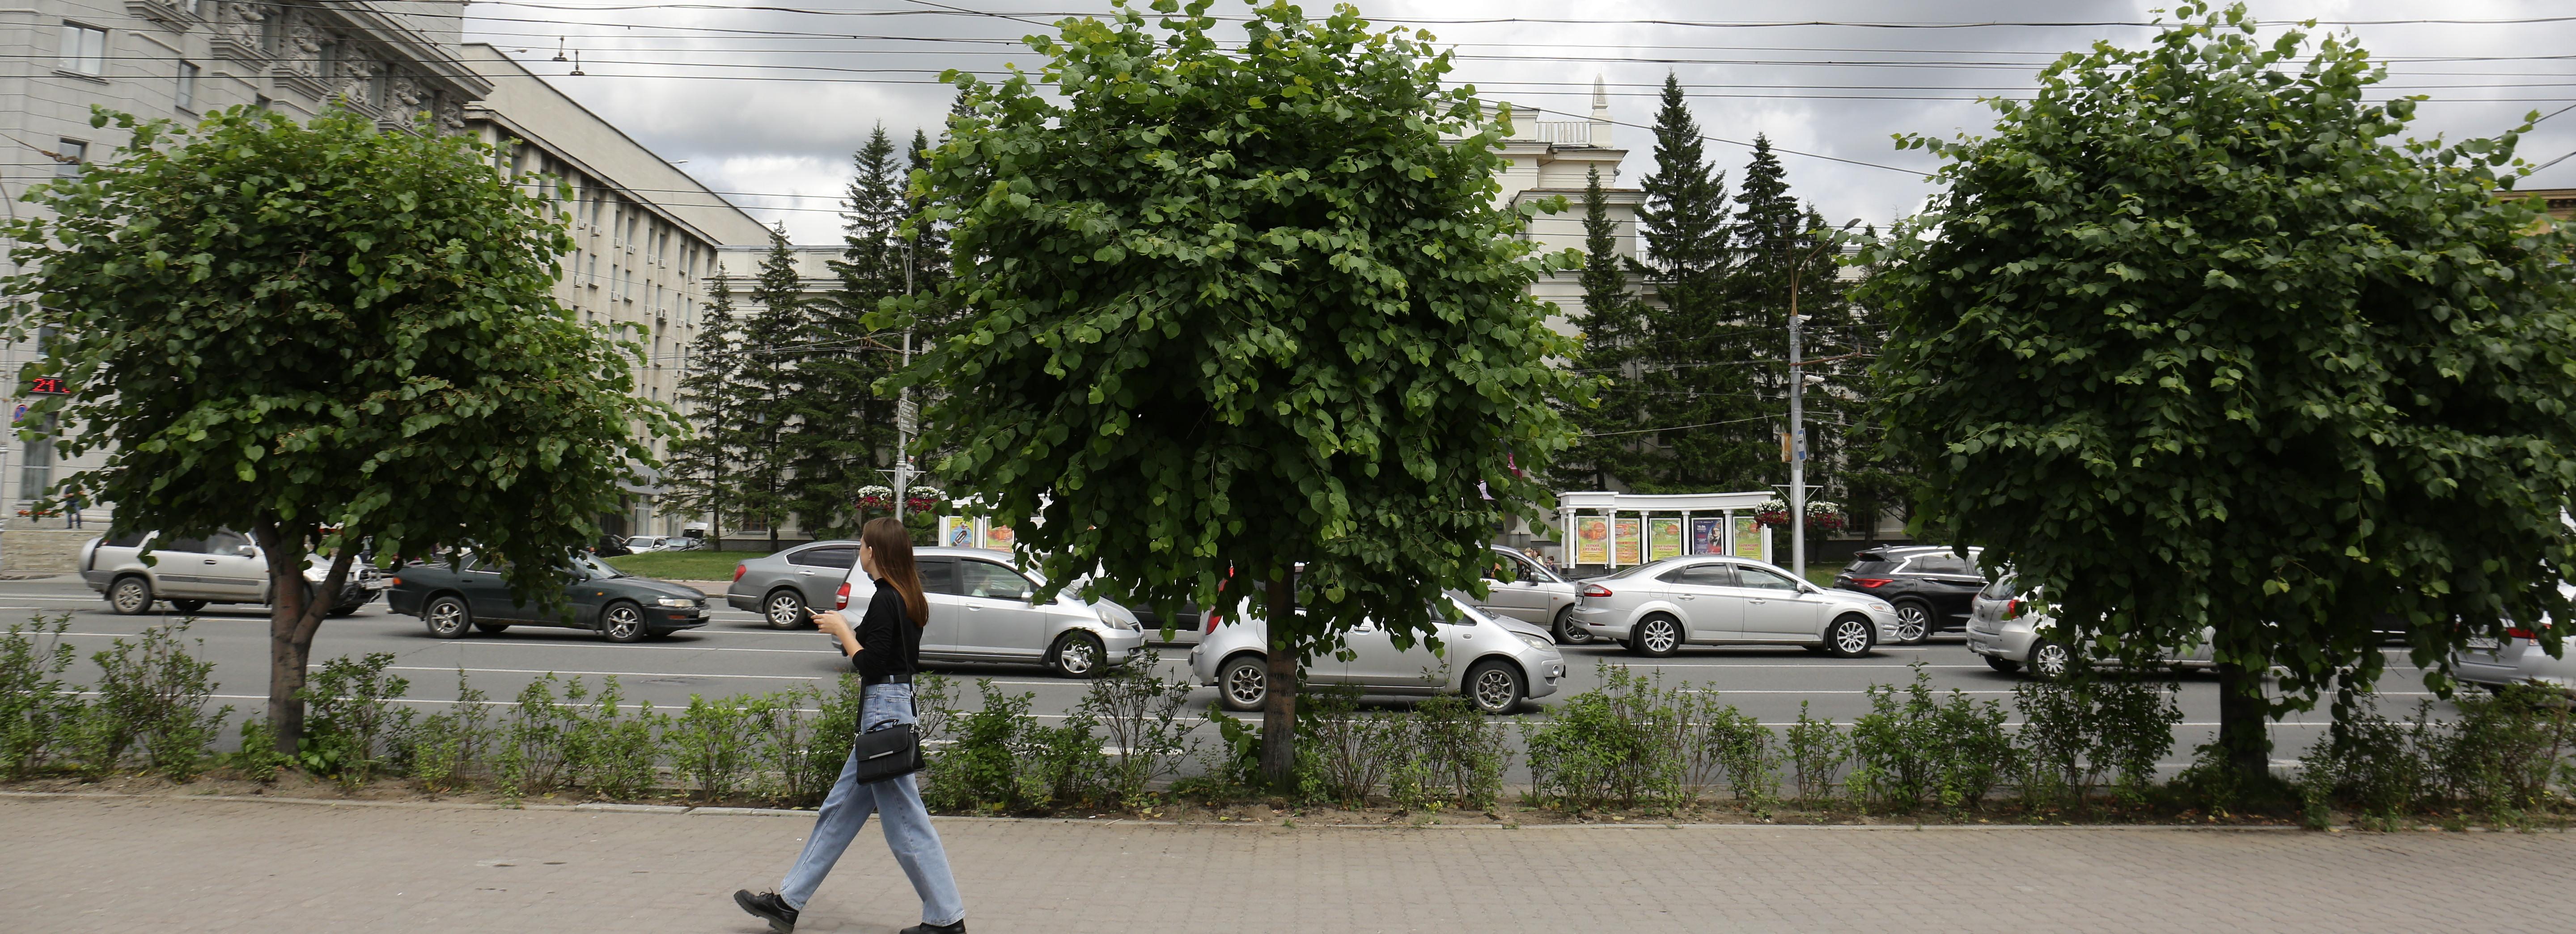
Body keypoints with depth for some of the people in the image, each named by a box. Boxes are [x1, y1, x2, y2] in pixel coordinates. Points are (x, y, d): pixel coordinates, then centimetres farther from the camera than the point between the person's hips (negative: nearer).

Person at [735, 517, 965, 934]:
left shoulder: (885, 600, -16)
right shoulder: (908, 599, 12)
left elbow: (870, 664, -20)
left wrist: (841, 631, -8)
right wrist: (850, 633, 16)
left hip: (884, 711, -10)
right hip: (894, 708, 10)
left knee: (906, 822, -3)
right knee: (840, 811, 15)